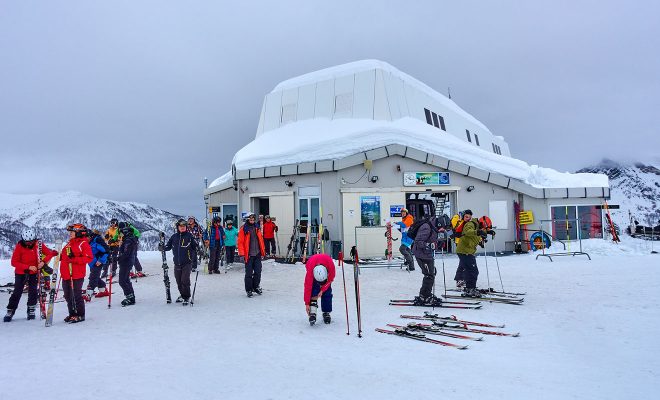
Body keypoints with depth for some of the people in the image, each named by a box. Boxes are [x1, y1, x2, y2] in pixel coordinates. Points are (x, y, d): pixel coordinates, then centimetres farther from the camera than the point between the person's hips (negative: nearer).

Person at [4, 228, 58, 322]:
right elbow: (14, 262, -16)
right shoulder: (19, 246, -16)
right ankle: (10, 311, 11)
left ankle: (31, 311, 11)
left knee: (33, 291, -2)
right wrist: (28, 267, -26)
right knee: (17, 292, -1)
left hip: (34, 273, 1)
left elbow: (49, 253, -6)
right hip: (21, 273, -1)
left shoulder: (39, 244, -11)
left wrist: (43, 262, -25)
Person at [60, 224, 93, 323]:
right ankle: (72, 314, 27)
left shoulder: (84, 244, -9)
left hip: (77, 275, -9)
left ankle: (80, 315, 7)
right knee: (68, 296, 15)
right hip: (66, 275, 9)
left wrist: (74, 259, -25)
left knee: (76, 295, -4)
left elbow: (89, 258, -18)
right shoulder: (69, 244, 17)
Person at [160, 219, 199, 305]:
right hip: (177, 263, 4)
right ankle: (182, 295, 31)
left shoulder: (189, 236, -3)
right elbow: (168, 246, 14)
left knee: (185, 280, -9)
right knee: (179, 281, 10)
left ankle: (186, 298, 6)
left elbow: (196, 246, -2)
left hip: (187, 263, -4)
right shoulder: (174, 237, 8)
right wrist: (162, 248, -4)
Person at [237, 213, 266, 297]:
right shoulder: (243, 229, -7)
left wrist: (263, 251, 13)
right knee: (249, 273, 2)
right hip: (249, 255, -5)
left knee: (258, 271, 9)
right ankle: (249, 290, 13)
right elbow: (240, 242, -9)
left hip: (257, 254, 5)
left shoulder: (257, 228, 10)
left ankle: (255, 287, 26)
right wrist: (242, 254, -13)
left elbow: (261, 239, 15)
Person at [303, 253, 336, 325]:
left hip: (326, 267, 1)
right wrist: (307, 303, -29)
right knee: (313, 290, -22)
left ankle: (326, 312, 5)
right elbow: (307, 286, -33)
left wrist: (322, 290, -23)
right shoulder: (310, 269, -40)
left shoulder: (331, 265, -40)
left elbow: (330, 279, -19)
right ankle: (312, 313, -22)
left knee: (327, 292, -8)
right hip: (313, 270, -1)